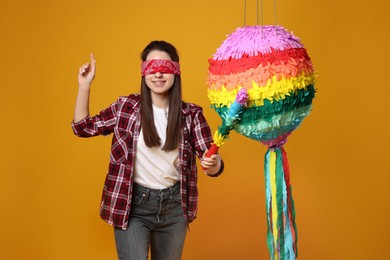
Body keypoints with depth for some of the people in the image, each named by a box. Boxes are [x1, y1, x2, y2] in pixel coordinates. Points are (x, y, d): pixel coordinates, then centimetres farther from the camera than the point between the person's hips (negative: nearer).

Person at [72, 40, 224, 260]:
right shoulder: (126, 107, -5)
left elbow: (213, 163, -5)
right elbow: (83, 127, 4)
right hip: (133, 204, -2)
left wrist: (212, 164, -30)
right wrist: (84, 85, -6)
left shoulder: (191, 114, -4)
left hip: (174, 206, 2)